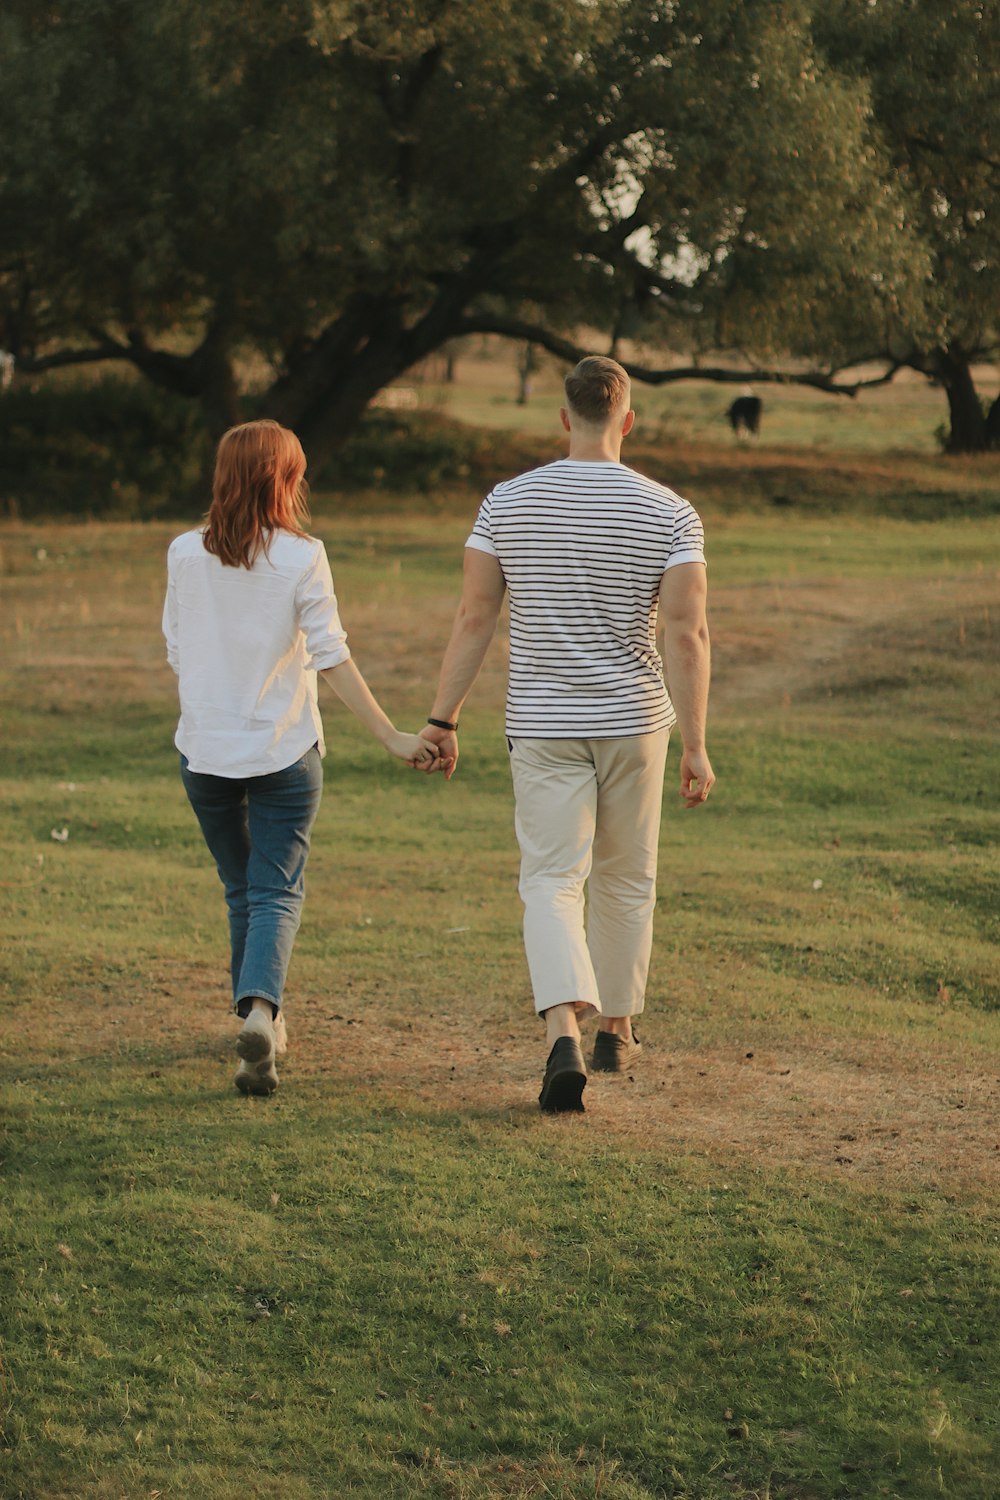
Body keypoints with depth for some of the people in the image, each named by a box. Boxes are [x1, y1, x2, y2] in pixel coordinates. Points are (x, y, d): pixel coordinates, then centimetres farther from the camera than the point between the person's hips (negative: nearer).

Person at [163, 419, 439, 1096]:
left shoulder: (185, 554, -1)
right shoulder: (301, 557, -10)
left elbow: (177, 653, 8)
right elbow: (331, 658, -13)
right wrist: (394, 738, -10)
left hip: (205, 752, 3)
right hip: (285, 749, -3)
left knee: (241, 890, 19)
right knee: (277, 892, 1)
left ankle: (261, 1018, 28)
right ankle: (262, 1008, -23)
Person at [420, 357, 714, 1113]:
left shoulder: (508, 502, -4)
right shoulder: (669, 513, -7)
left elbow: (474, 618, -3)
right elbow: (687, 634, -12)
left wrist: (443, 720, 4)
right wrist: (695, 745, -9)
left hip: (544, 727, 0)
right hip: (634, 720, 1)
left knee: (552, 882, -2)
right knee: (626, 880, 18)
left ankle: (566, 1032, -23)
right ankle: (616, 1030, 30)